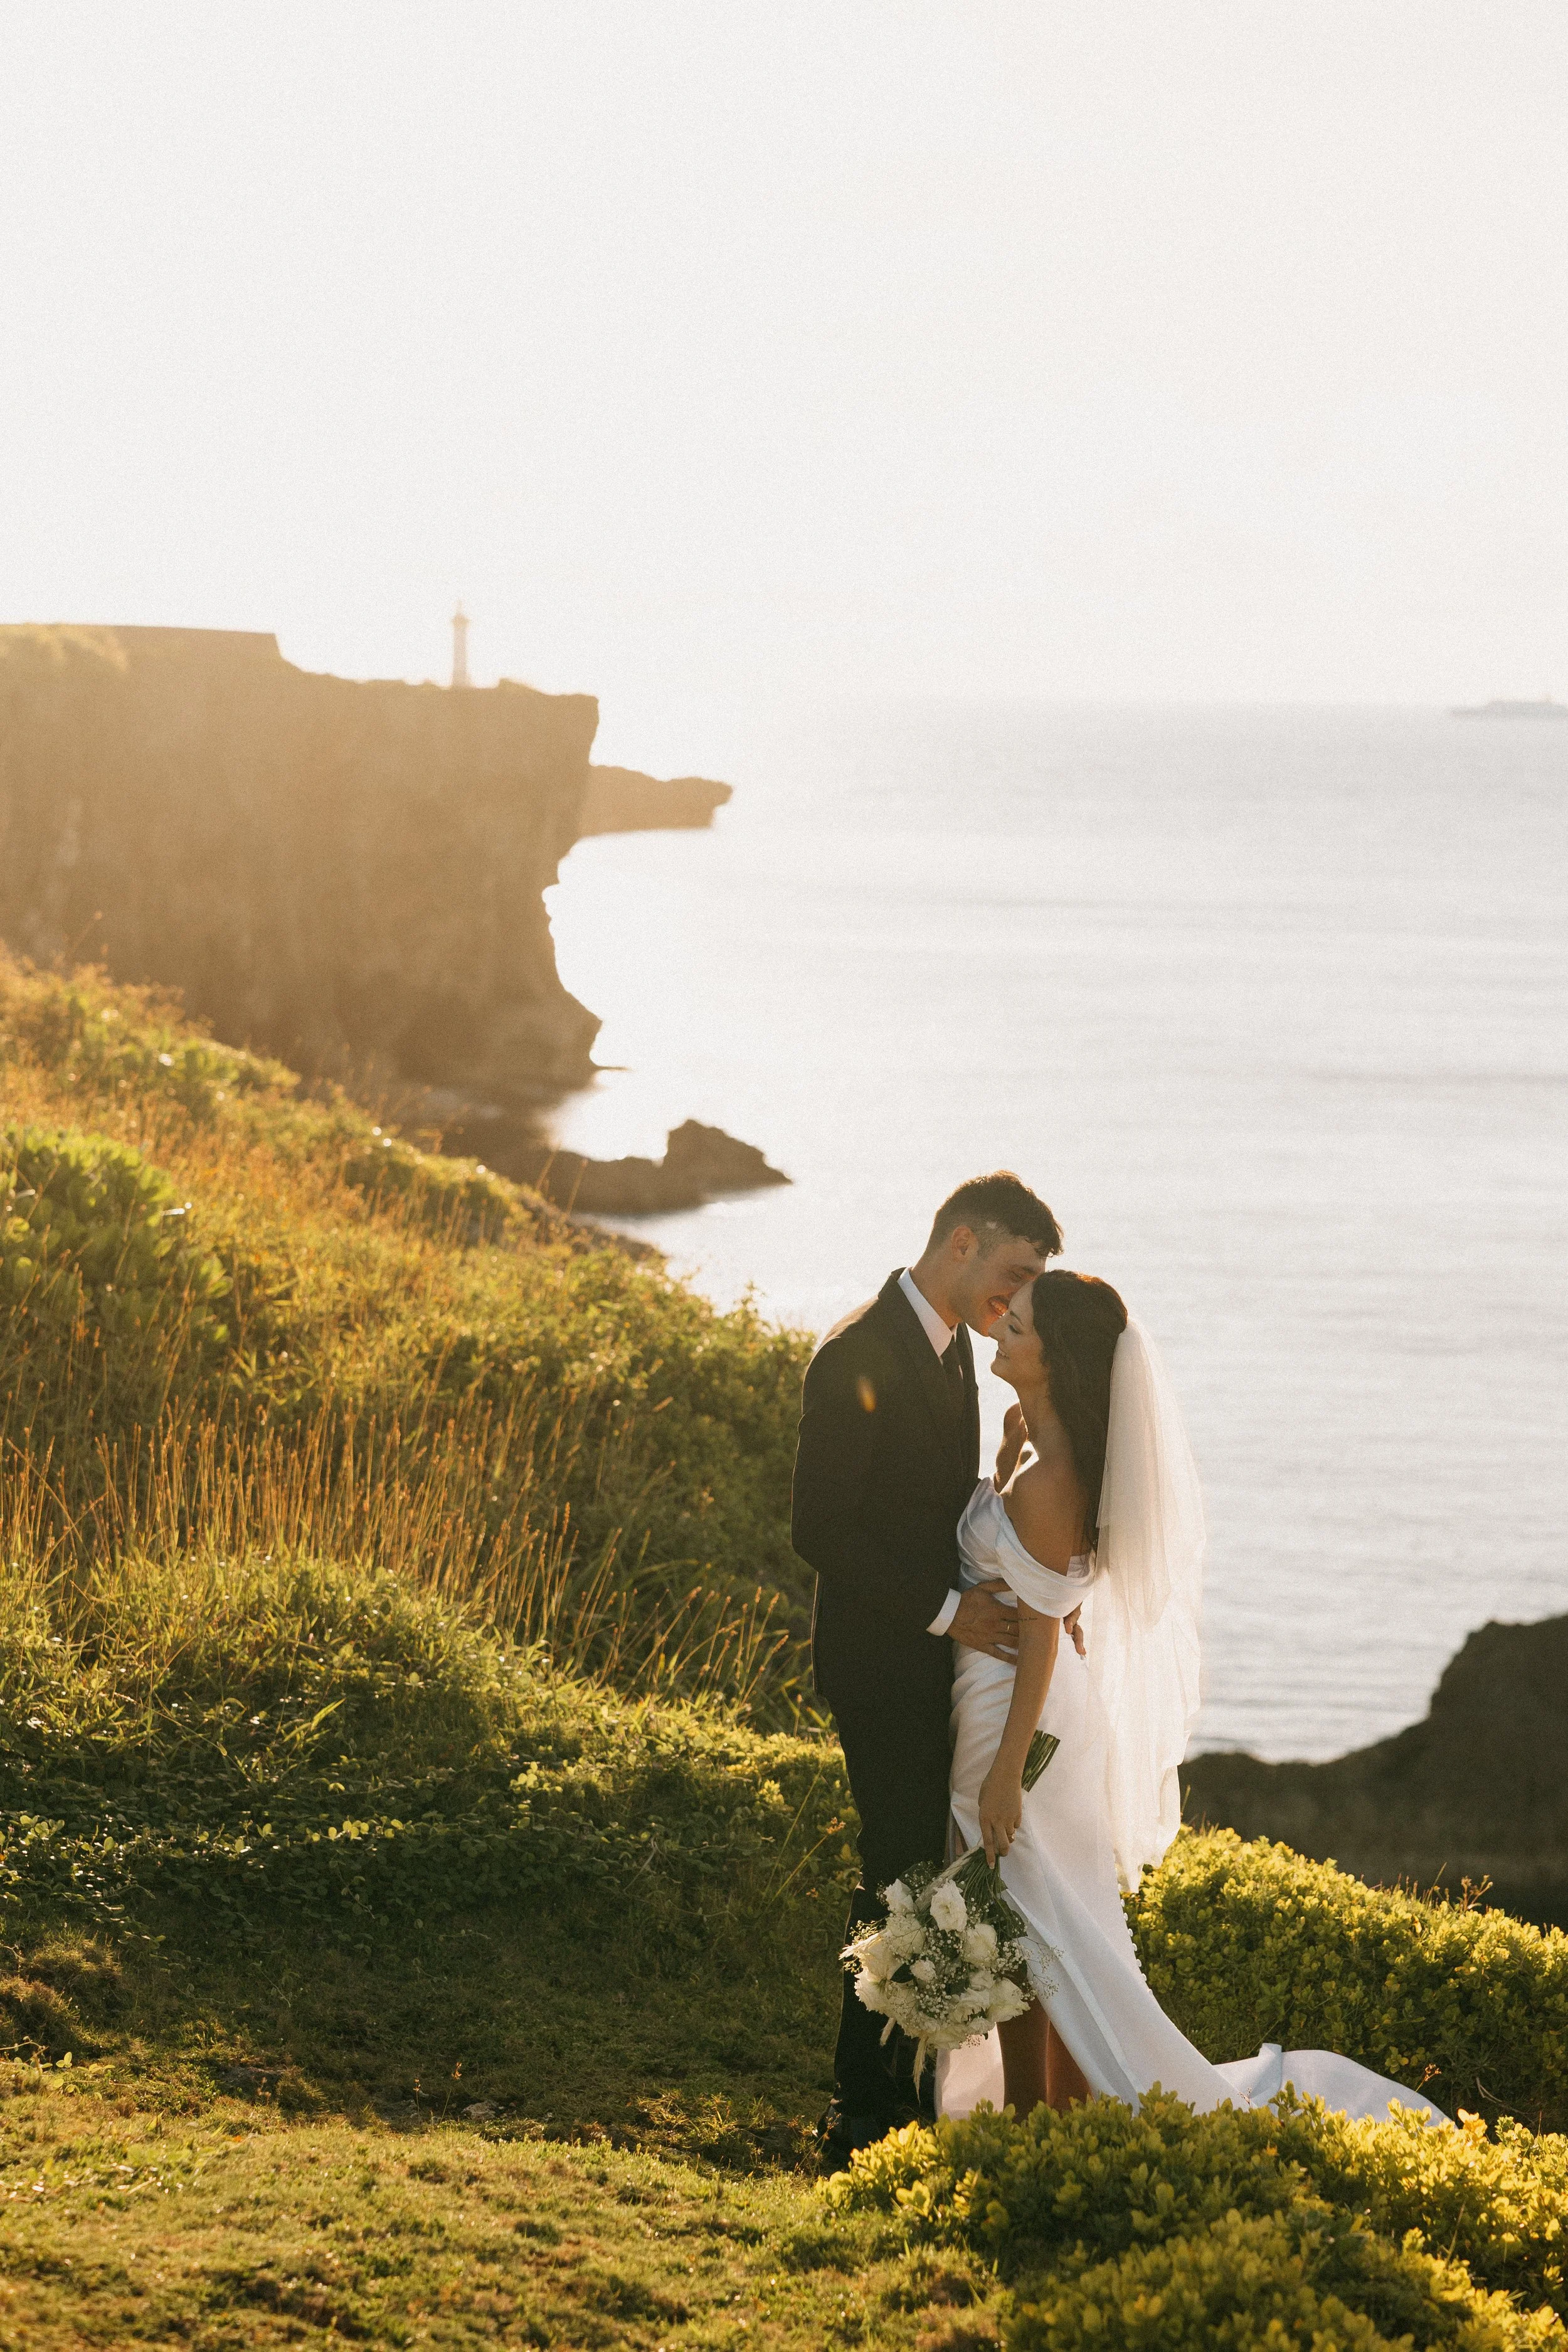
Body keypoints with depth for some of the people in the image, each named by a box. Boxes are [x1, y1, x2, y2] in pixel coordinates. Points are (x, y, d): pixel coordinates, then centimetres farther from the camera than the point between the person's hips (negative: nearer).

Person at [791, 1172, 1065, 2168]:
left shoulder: (952, 1346, 11)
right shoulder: (858, 1356, -18)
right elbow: (821, 1529, -20)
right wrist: (947, 1609, -21)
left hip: (944, 1648, 9)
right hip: (885, 1663, -9)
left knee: (936, 1871, 12)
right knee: (903, 1876, -6)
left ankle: (913, 2083, 22)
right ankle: (862, 2112, 2)